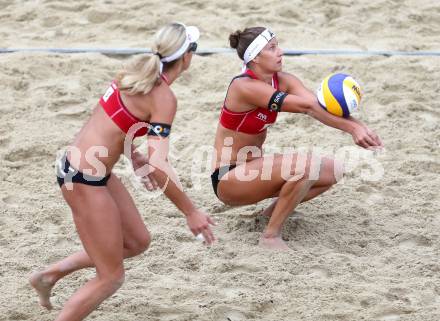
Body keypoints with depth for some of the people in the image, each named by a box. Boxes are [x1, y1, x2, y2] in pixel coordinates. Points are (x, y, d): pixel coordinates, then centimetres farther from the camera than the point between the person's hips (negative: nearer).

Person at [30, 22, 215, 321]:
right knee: (111, 277, 2)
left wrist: (134, 156, 23)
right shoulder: (164, 97, -19)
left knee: (137, 241, 21)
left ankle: (50, 274, 27)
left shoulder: (138, 71, 5)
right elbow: (159, 166, -25)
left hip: (79, 163, 9)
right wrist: (191, 211, -18)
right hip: (85, 180, -9)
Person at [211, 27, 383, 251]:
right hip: (228, 179, -8)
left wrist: (356, 127, -35)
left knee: (332, 170, -1)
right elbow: (306, 106, -33)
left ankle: (277, 208, 14)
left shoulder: (283, 81, -1)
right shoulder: (245, 87, -24)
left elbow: (317, 106, -18)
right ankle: (271, 237, -20)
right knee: (304, 166, -31)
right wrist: (352, 126, -39)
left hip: (254, 167, 9)